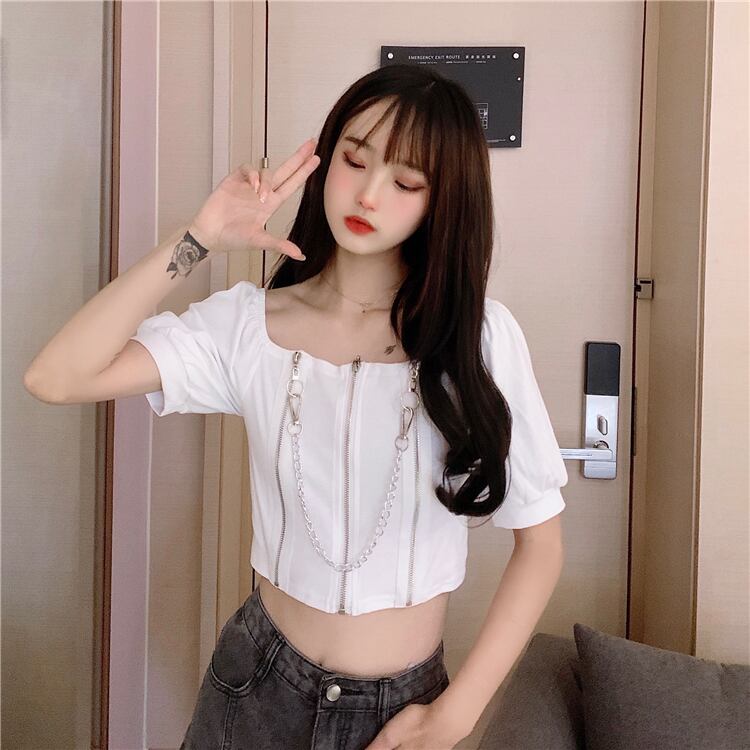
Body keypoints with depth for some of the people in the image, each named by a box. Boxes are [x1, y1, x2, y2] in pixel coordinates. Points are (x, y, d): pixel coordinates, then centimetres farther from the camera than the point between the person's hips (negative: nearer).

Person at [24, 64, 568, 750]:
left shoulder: (477, 333, -13)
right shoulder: (248, 323, -9)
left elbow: (541, 541, -8)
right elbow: (56, 378, -18)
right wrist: (199, 242, -20)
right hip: (257, 686, 2)